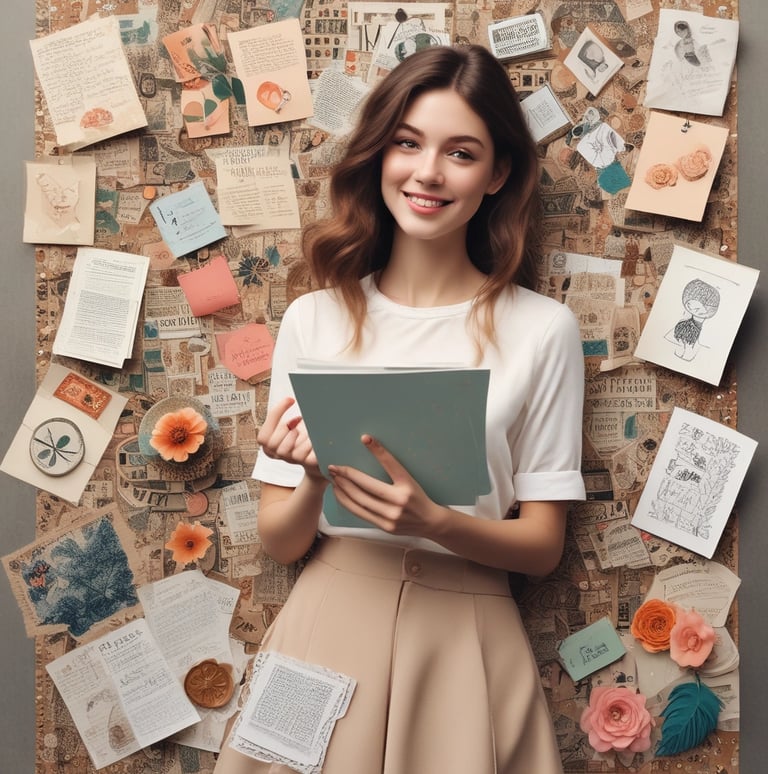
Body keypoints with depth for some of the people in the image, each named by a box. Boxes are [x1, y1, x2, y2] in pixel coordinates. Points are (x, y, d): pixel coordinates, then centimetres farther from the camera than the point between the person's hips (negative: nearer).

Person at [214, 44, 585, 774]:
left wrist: (434, 522, -20)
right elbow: (278, 540, 2)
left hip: (464, 639, -1)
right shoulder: (314, 319, -1)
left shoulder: (541, 329, -5)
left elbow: (542, 544, -1)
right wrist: (315, 481, -19)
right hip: (328, 624, 1)